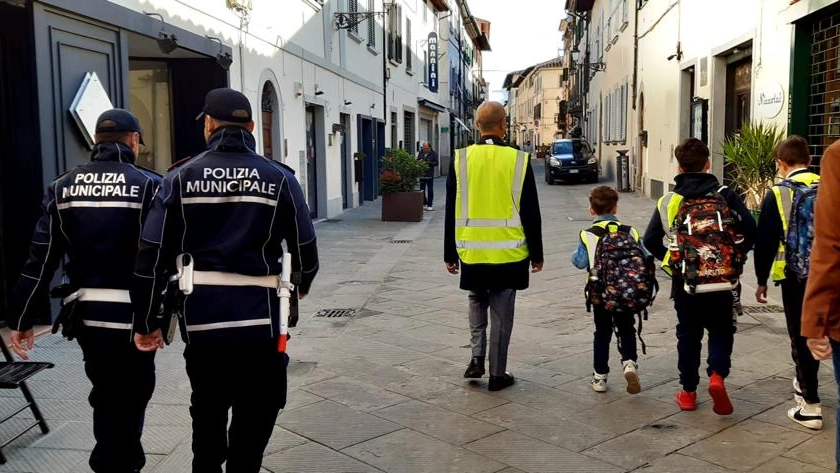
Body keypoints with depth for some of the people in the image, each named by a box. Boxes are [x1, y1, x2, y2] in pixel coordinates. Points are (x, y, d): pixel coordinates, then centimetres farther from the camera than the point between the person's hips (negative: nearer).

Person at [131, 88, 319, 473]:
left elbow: (152, 253, -3)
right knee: (254, 418, 12)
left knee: (207, 409, 24)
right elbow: (305, 247, 1)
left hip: (200, 316, 2)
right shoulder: (279, 178, -1)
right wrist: (302, 285, 22)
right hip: (259, 317, -2)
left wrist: (147, 321, 5)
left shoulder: (181, 177, 1)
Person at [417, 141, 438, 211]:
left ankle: (429, 205, 4)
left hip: (429, 175, -3)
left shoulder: (433, 153, -1)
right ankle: (424, 204, 18)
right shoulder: (421, 153, 8)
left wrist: (428, 163, -18)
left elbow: (436, 163, -4)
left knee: (430, 190, -1)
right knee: (422, 190, 7)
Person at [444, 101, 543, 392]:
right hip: (508, 253, -1)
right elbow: (531, 214, -4)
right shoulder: (519, 160, -8)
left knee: (477, 303, 23)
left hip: (472, 253, 2)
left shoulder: (461, 160, -4)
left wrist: (450, 253, 10)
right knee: (501, 314, 9)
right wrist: (536, 254, 7)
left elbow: (452, 212, 1)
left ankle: (477, 358, 12)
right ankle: (497, 374, 16)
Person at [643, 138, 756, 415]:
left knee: (688, 334, 13)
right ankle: (717, 374, -8)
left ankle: (688, 392, 18)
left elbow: (650, 241, -3)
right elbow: (749, 229, -13)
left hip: (684, 281, 1)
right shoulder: (724, 195, -5)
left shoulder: (669, 201, -1)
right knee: (721, 330, 15)